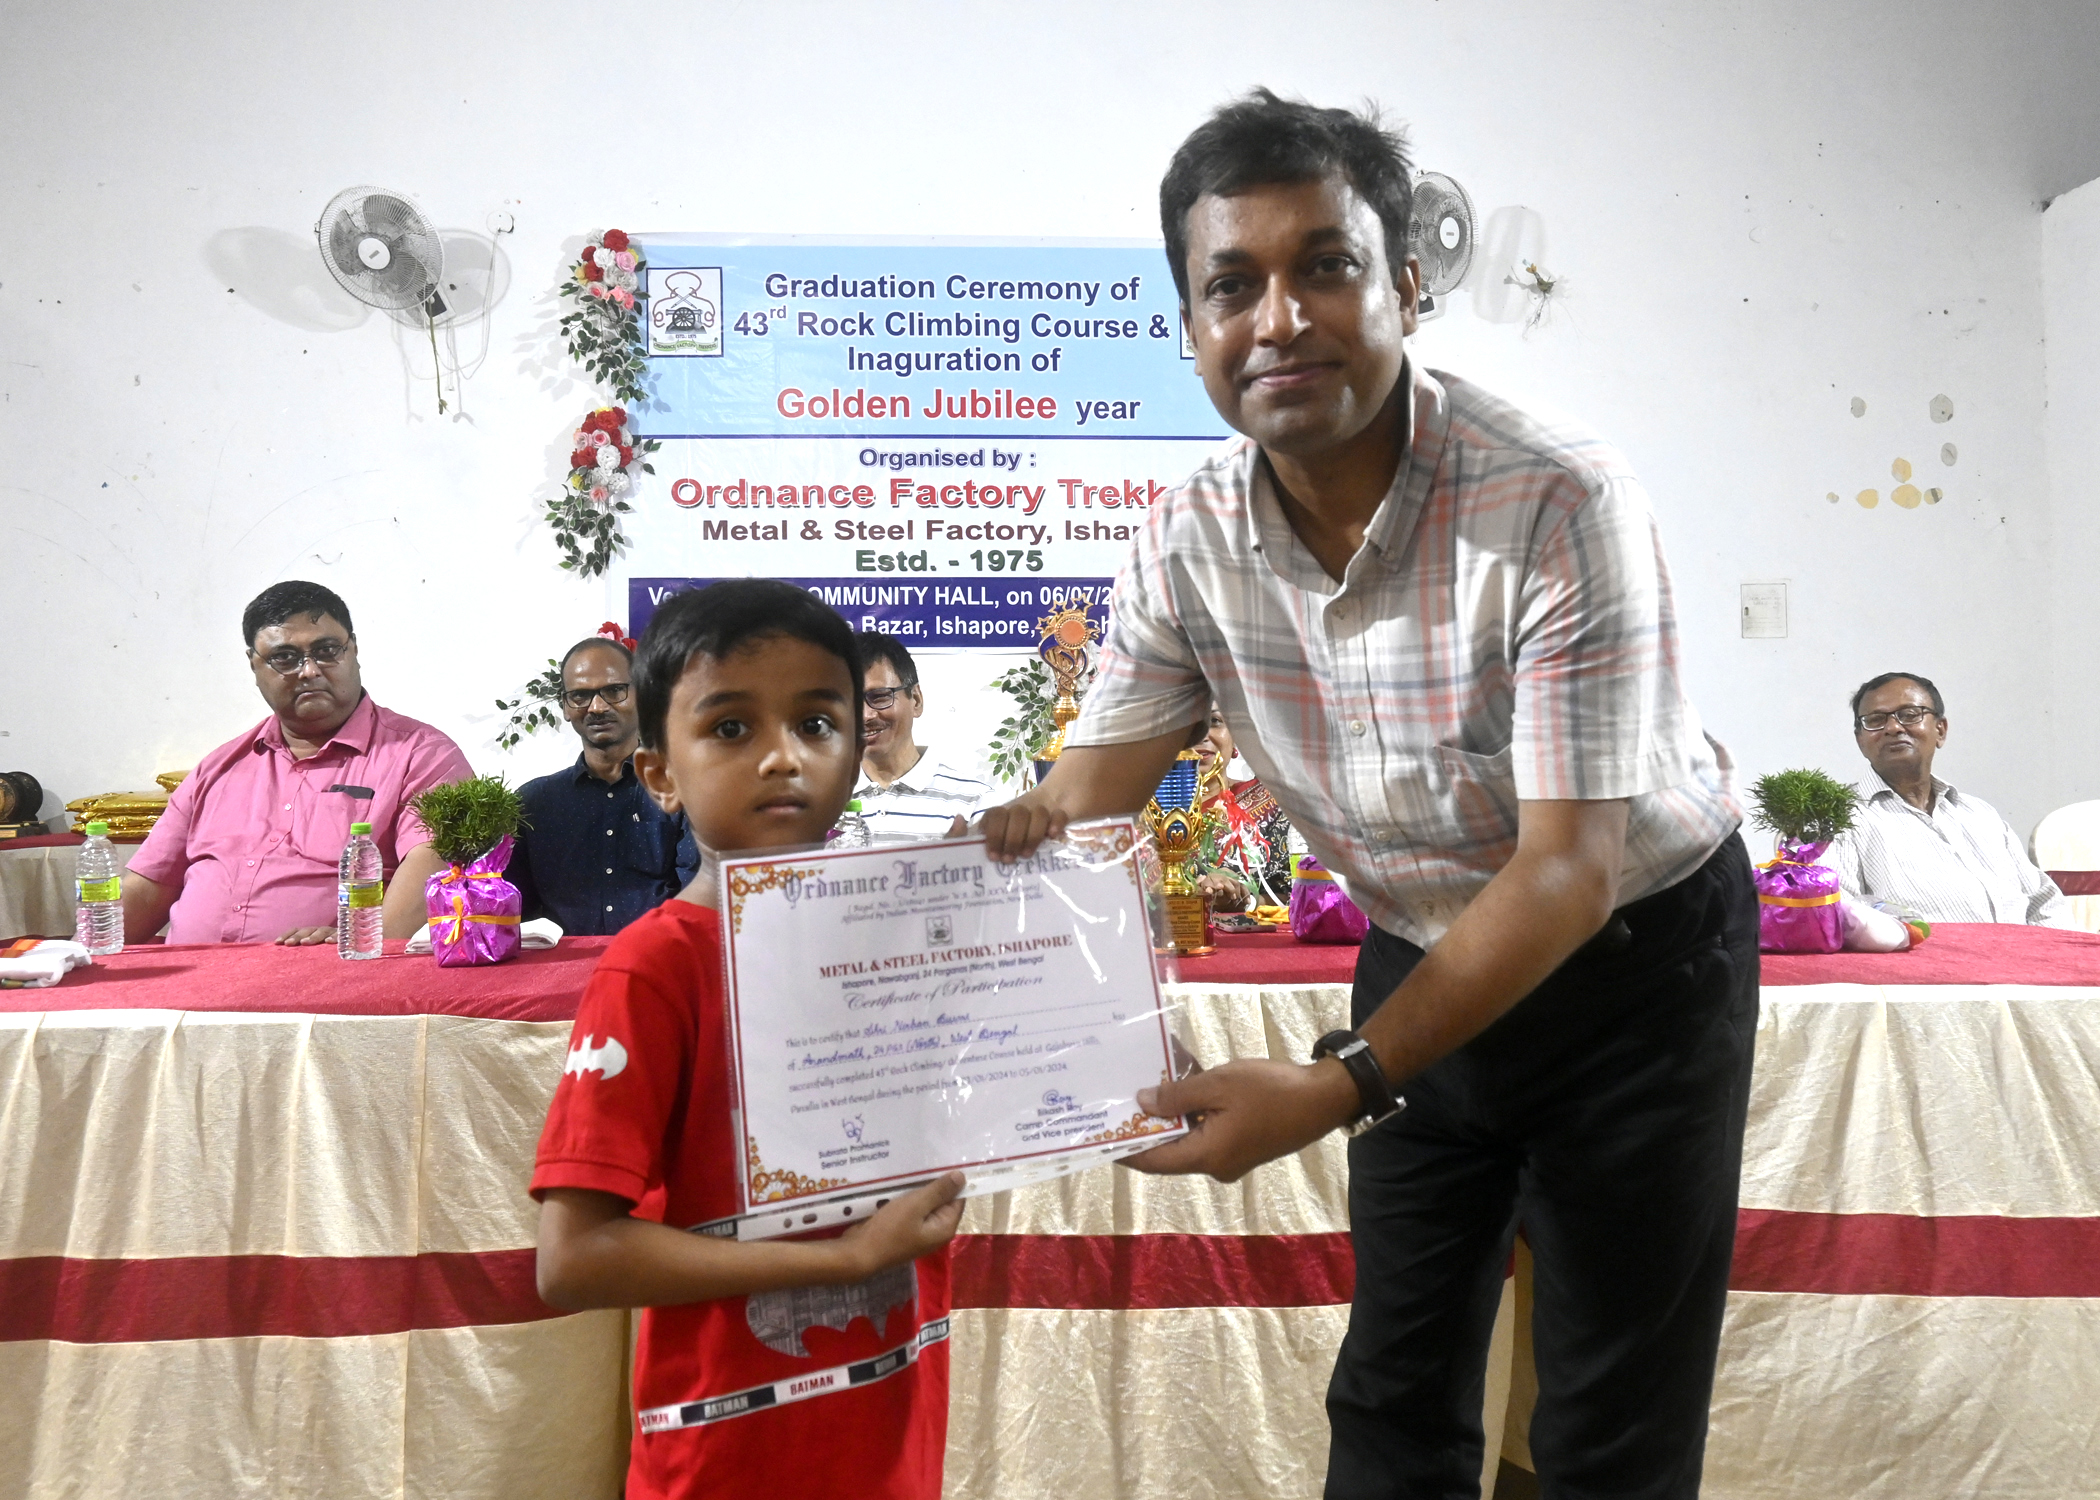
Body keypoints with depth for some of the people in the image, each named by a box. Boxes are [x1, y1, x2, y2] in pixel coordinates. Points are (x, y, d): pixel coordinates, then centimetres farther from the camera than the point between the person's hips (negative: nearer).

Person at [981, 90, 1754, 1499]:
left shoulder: (1562, 505, -28)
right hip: (1425, 956, 4)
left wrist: (1342, 1085, -39)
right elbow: (1082, 798, -9)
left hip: (1634, 954, -3)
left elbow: (1572, 869, -30)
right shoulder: (1193, 538, -13)